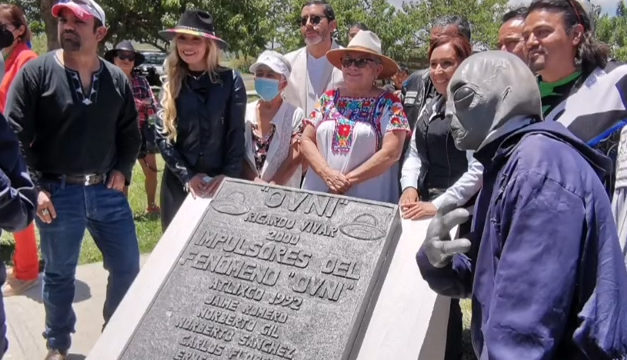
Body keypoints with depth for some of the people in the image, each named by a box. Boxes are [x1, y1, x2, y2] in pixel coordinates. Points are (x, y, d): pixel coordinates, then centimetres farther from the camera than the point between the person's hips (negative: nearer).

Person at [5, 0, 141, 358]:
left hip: (107, 191, 3)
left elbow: (130, 133, 14)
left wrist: (122, 171, 0)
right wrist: (33, 188, -13)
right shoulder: (36, 72, -6)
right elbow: (14, 136, -7)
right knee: (59, 274, 12)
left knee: (128, 267, 10)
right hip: (58, 194, -3)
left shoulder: (117, 79, 5)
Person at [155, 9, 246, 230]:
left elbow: (237, 134, -4)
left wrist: (228, 175, -15)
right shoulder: (171, 85, 5)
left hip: (220, 182, -2)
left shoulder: (230, 81, -2)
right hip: (178, 183, 2)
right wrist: (187, 176, -10)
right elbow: (162, 136, 0)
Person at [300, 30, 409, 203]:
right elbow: (306, 140, 4)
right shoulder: (328, 99, 8)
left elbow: (391, 153, -11)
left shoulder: (388, 103, -3)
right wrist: (327, 174, -12)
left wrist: (349, 180, -13)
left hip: (366, 198, -3)